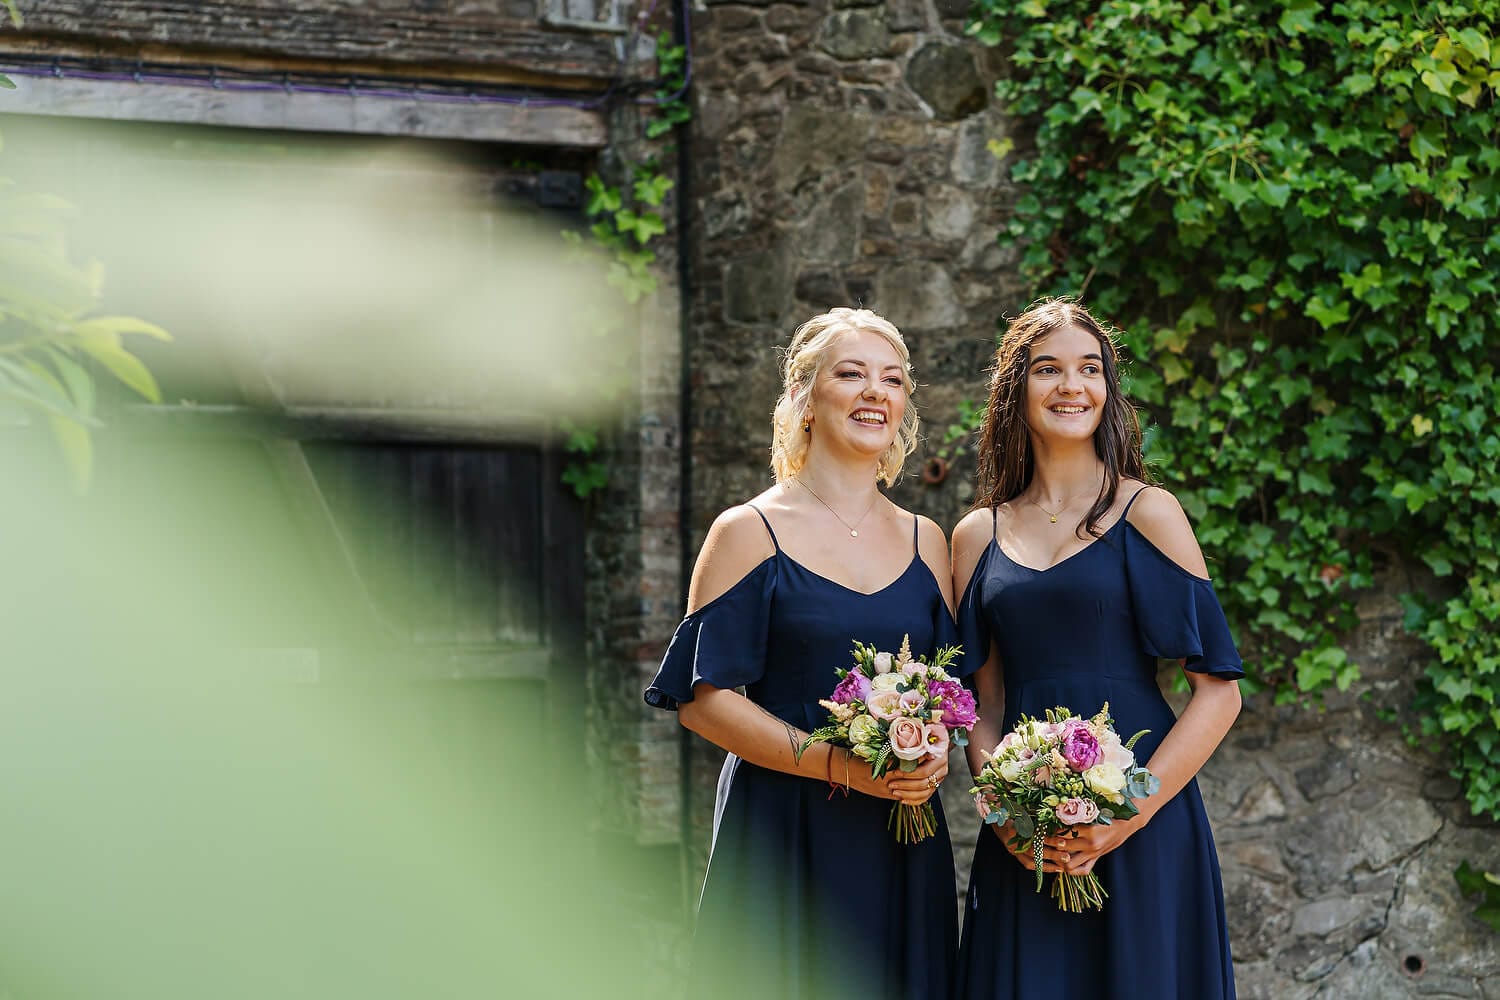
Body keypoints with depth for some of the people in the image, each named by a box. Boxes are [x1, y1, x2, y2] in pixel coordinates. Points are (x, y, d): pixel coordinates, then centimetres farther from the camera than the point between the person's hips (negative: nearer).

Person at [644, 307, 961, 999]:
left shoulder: (924, 541, 11)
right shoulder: (750, 533, -3)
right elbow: (702, 698, -10)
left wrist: (934, 757, -8)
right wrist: (841, 766, -18)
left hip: (905, 848, 4)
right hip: (783, 836, -4)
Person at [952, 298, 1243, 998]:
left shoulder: (1146, 514, -2)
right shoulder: (978, 536, 9)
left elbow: (1219, 690, -6)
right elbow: (985, 704, 10)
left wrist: (1130, 813, -14)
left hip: (1141, 829, -3)